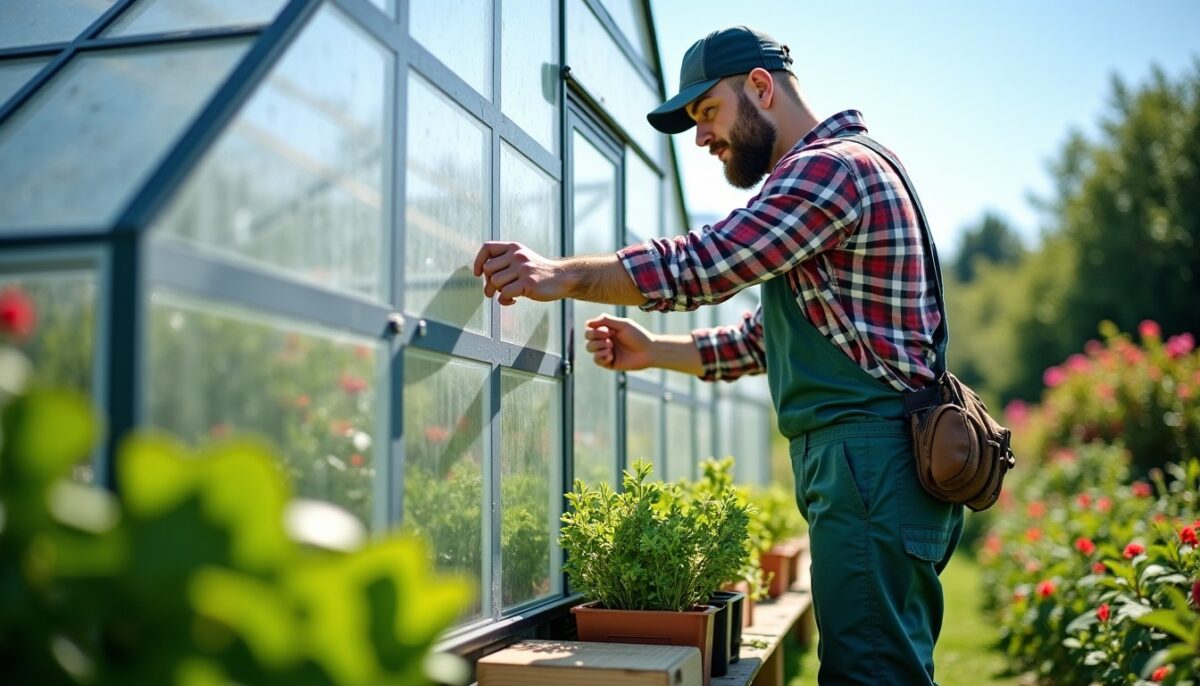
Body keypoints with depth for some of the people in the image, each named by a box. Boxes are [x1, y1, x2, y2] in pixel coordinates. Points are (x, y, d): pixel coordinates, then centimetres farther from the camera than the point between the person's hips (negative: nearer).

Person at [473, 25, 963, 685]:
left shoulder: (832, 166, -10)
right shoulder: (817, 176, 25)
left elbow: (704, 261, -20)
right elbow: (763, 340, 25)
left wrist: (563, 274, -15)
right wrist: (654, 351, 14)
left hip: (870, 461, -10)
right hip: (857, 464, 10)